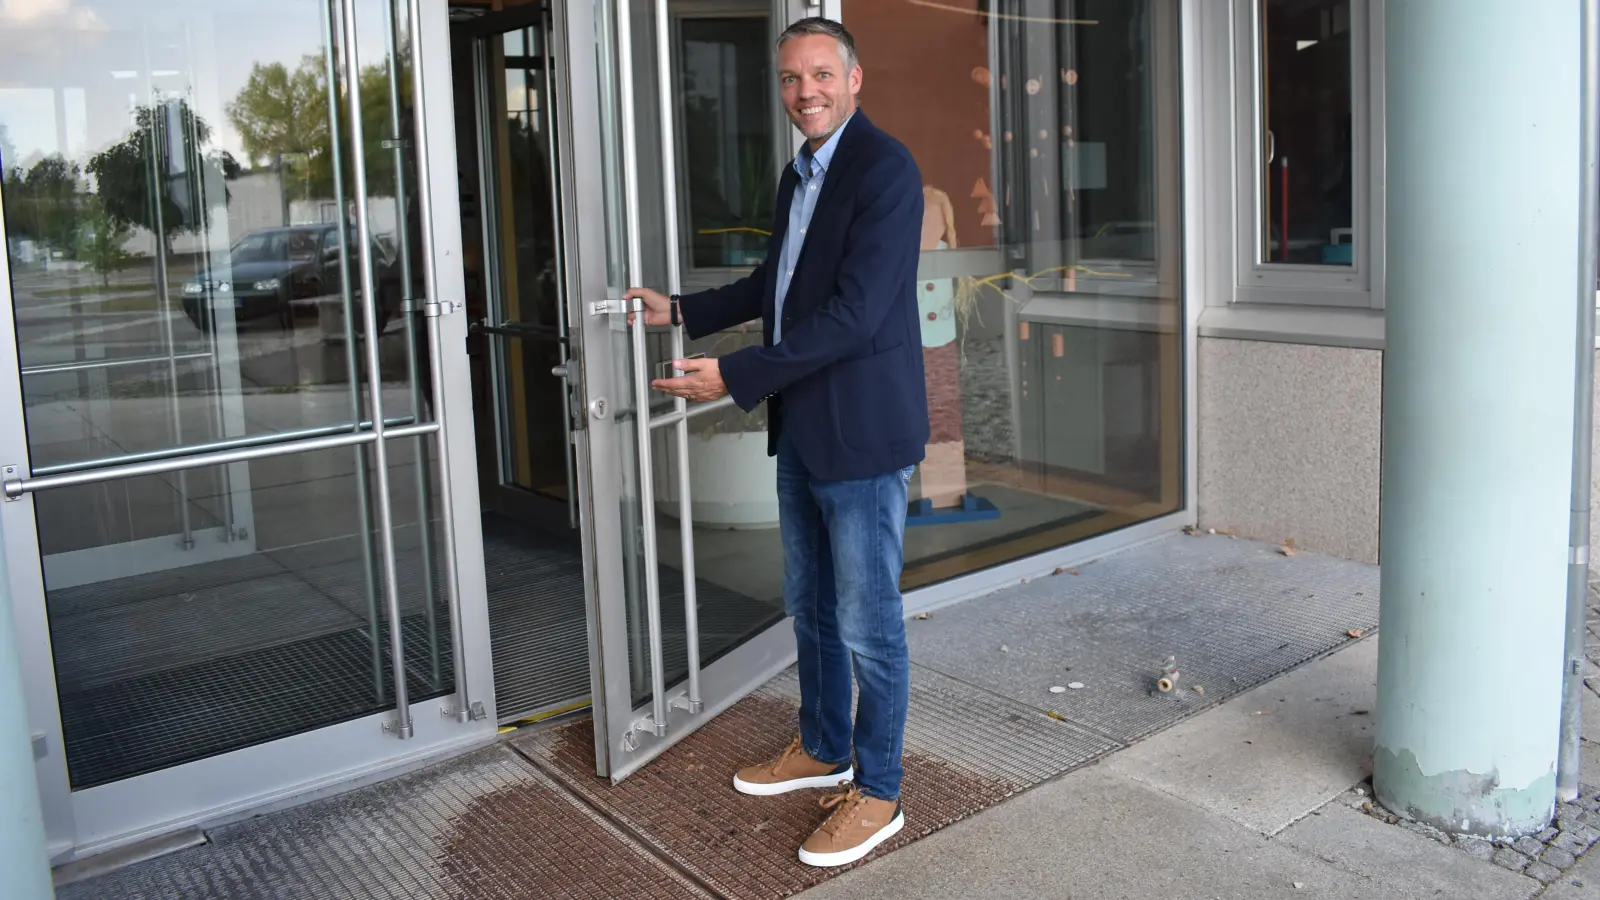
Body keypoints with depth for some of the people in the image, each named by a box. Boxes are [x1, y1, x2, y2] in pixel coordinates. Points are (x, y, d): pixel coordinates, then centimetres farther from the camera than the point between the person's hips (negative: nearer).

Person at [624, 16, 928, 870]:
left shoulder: (884, 168, -16)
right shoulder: (798, 174, 13)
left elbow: (854, 312, -24)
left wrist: (734, 376, -23)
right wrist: (682, 311, 21)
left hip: (862, 431, -9)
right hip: (803, 427, 9)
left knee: (867, 621, 2)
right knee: (808, 603, 20)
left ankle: (876, 792, 18)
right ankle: (822, 748, 39)